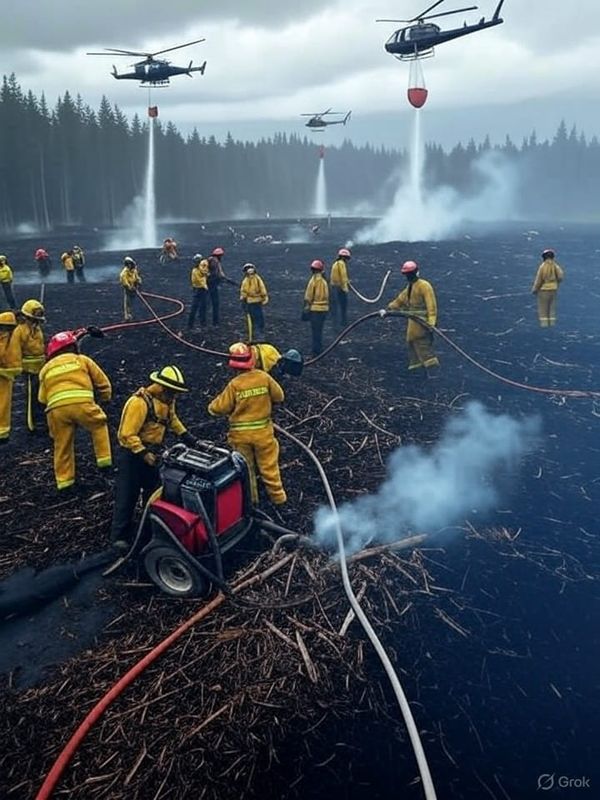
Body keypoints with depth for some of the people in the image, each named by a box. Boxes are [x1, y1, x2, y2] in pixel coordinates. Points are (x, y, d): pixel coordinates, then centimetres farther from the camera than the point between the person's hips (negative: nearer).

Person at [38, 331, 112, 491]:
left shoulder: (46, 368, 28)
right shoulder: (82, 359, 21)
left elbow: (42, 398, 25)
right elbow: (103, 382, 21)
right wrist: (105, 399, 37)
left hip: (56, 408, 2)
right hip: (82, 402, -2)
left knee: (62, 445, 15)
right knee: (99, 426, 24)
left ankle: (63, 481, 21)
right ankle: (104, 460, 18)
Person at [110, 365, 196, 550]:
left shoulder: (166, 400, 0)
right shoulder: (139, 402, -26)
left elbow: (172, 418, 18)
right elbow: (127, 435, -27)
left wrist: (186, 436, 8)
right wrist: (143, 454, -33)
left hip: (152, 451, 8)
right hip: (132, 453, -8)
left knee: (154, 492, 15)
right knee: (127, 495, -2)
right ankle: (120, 536, 7)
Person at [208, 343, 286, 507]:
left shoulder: (234, 384, -17)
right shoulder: (264, 377, -12)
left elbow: (219, 409, -11)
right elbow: (279, 396, 0)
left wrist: (212, 406, 11)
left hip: (240, 433, -1)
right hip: (263, 431, 1)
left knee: (245, 467, 16)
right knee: (269, 465, 15)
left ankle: (249, 498, 28)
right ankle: (277, 496, 26)